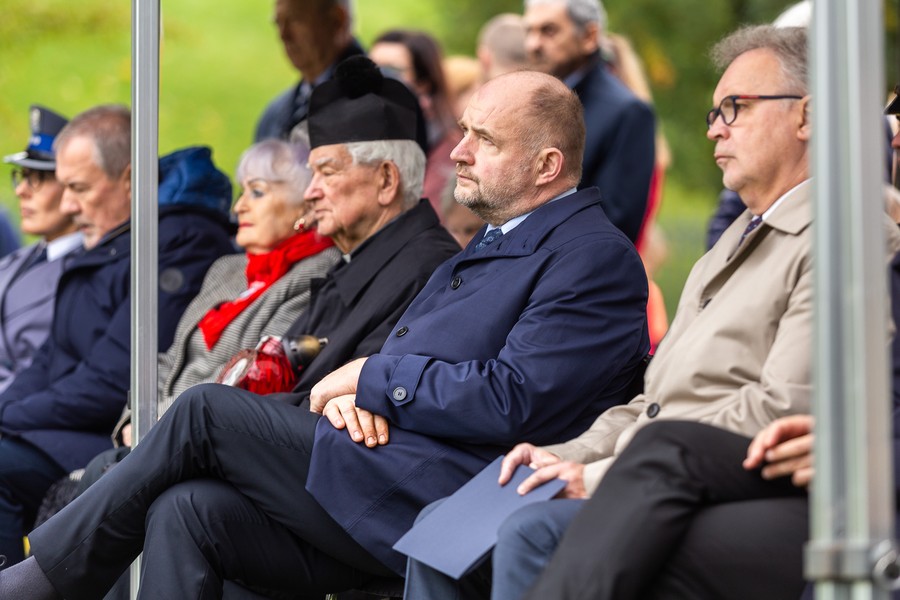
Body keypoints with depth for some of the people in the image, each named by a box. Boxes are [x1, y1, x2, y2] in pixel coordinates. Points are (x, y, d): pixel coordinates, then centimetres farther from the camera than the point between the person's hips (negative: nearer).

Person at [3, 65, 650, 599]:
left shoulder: (596, 256, -5)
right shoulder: (489, 245, 26)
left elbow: (511, 400, -17)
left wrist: (371, 378, -6)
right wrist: (351, 395, -1)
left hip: (432, 499, -9)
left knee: (207, 412, -10)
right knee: (186, 512, -12)